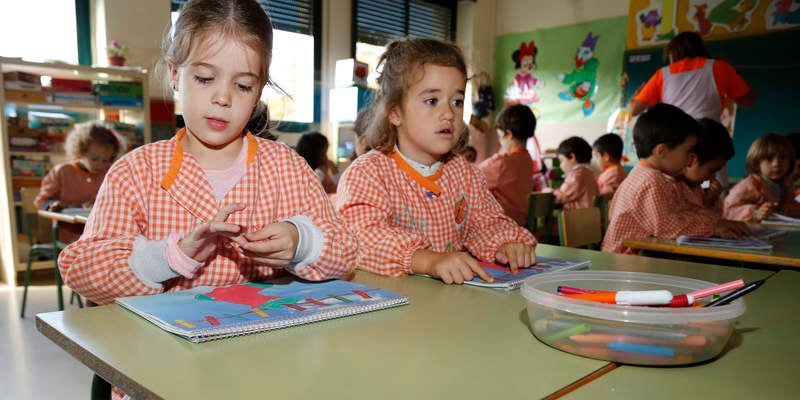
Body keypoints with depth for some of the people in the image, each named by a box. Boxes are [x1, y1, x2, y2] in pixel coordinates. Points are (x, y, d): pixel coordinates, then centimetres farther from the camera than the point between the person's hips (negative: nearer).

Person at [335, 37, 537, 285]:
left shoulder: (464, 174, 11)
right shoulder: (366, 173, -11)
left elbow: (486, 221, 16)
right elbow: (364, 236, -24)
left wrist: (505, 243, -6)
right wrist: (428, 260, -37)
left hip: (455, 293, 4)